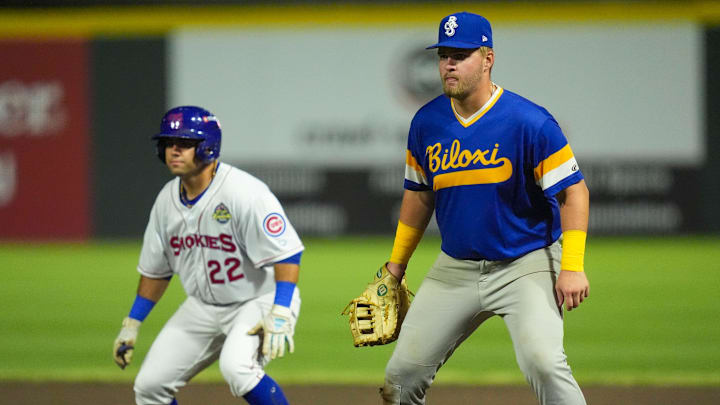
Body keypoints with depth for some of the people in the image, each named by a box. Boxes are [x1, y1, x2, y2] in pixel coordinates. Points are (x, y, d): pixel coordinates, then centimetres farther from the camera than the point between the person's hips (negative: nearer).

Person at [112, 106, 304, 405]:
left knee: (236, 367, -34)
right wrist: (131, 324, 14)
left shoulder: (242, 192, -23)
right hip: (202, 309, 8)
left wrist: (280, 316, -34)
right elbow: (155, 269, 14)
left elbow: (287, 252, -26)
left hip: (259, 301, -7)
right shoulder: (167, 200, 1)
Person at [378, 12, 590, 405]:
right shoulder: (427, 123, 1)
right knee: (403, 372, 3)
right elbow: (419, 195, 15)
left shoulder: (530, 122, -15)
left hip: (526, 265, -5)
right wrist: (396, 265, 16)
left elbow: (573, 191, -12)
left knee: (542, 361, -26)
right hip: (455, 269, 5)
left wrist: (572, 266, -21)